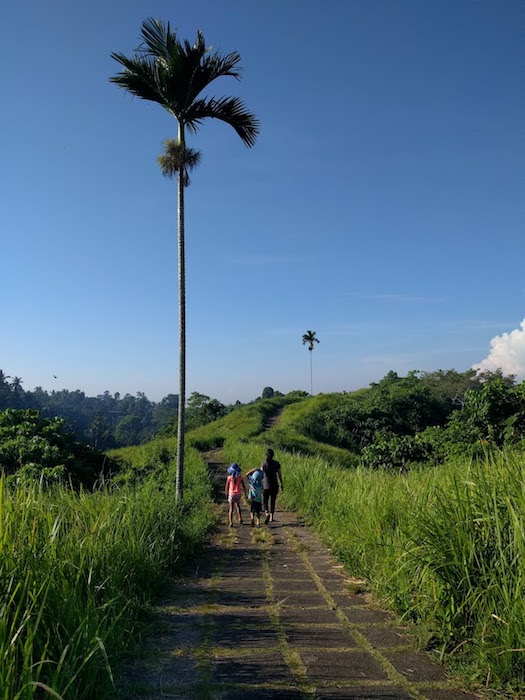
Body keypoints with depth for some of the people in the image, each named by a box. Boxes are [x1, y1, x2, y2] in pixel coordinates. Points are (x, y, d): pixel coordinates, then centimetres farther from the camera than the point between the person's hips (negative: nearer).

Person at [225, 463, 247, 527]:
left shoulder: (229, 478, -13)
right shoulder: (240, 477, -8)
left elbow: (227, 487, -5)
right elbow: (243, 486, -3)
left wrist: (226, 493, 13)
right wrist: (245, 494, 10)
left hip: (231, 494, -2)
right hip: (238, 494, 2)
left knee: (231, 508, 7)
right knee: (237, 506, 26)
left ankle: (231, 523, 3)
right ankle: (240, 518, 14)